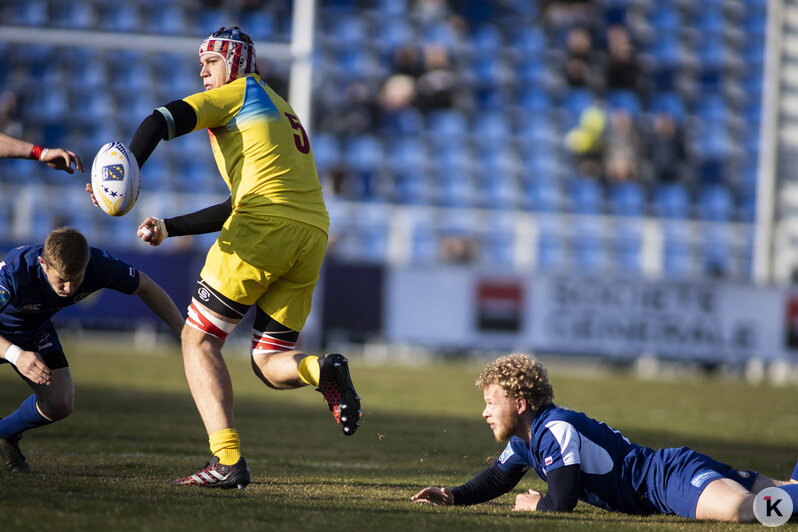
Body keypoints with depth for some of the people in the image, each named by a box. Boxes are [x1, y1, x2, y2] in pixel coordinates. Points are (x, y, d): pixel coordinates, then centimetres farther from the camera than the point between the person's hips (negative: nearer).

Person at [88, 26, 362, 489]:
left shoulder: (241, 92, 11)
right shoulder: (285, 114, 33)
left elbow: (161, 121, -7)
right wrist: (169, 227, 30)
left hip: (265, 227, -7)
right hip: (313, 233, 7)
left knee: (199, 340, 1)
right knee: (269, 364, 11)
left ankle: (228, 460, -14)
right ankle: (322, 369, -24)